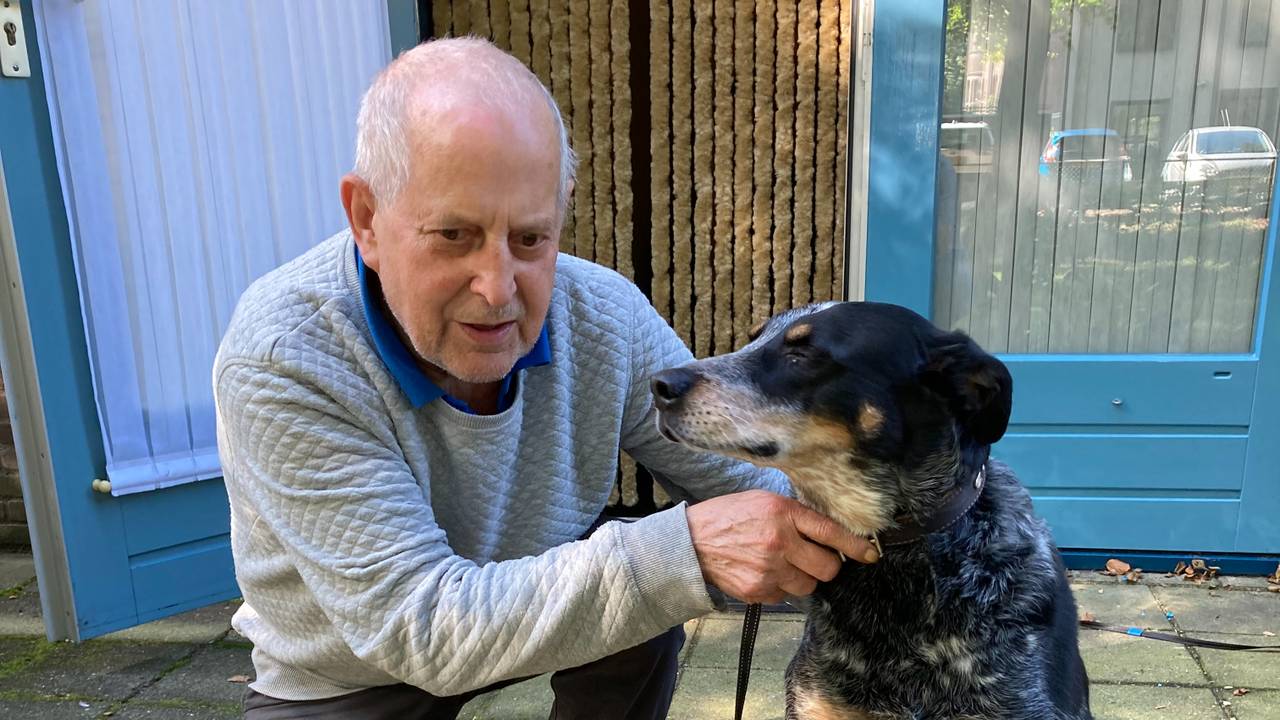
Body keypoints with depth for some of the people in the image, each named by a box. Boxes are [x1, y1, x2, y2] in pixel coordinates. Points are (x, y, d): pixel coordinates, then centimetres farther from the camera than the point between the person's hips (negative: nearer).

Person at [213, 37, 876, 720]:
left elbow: (736, 469, -8)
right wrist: (683, 551, -40)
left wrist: (839, 518, -28)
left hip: (537, 592, 2)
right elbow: (419, 628, -32)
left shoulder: (606, 316, -18)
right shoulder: (280, 362, -29)